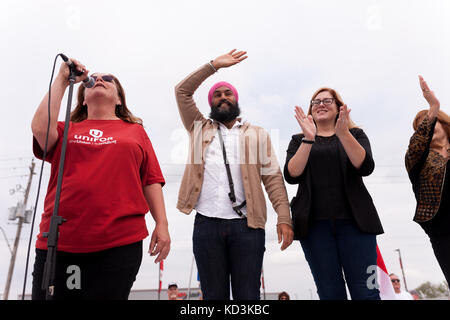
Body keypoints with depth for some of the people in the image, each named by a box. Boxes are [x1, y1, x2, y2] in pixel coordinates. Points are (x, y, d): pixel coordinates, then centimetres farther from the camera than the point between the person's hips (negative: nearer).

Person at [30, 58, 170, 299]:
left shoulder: (135, 131, 14)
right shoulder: (66, 131, 15)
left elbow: (151, 181, 10)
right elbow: (40, 128, -8)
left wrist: (162, 224, 0)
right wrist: (62, 81, 3)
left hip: (119, 243, 0)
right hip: (58, 242, 1)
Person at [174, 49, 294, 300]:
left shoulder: (258, 134, 14)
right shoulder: (200, 128, 18)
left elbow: (273, 177, 5)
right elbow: (182, 91, 12)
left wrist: (284, 217, -6)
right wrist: (215, 65, 10)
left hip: (247, 225, -1)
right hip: (206, 224, 1)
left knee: (248, 295, 1)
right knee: (213, 294, 7)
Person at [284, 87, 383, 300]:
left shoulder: (355, 134, 16)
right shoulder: (299, 140, 16)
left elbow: (366, 167, -4)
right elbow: (291, 176, -3)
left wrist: (343, 133, -16)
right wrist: (308, 139, -12)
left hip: (354, 220, 0)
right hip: (315, 223, 0)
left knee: (366, 291, -4)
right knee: (330, 293, 1)